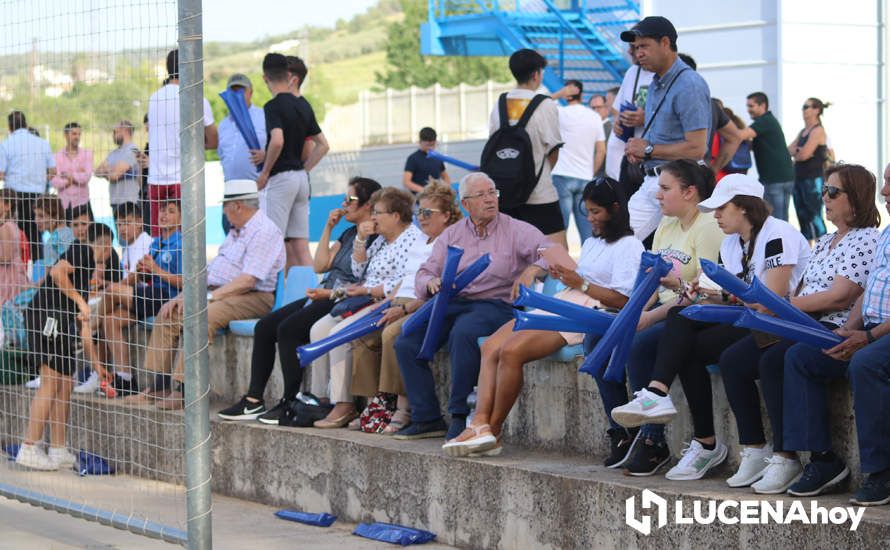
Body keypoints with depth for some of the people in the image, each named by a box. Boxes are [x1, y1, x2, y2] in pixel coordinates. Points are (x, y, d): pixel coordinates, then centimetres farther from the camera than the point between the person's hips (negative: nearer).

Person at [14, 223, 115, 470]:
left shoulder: (88, 267, 29)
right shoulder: (83, 251, 2)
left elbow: (83, 322, 32)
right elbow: (57, 272, -18)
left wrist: (95, 361, 35)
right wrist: (80, 301, -13)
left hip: (62, 322, 10)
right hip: (47, 316, -10)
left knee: (65, 385, 9)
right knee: (50, 382, -12)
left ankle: (58, 451, 12)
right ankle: (29, 448, -14)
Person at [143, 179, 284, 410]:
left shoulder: (264, 231, -12)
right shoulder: (236, 232, 22)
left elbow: (247, 280, -21)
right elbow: (210, 270, 20)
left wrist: (209, 297, -21)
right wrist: (185, 295, 6)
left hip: (253, 298, -10)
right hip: (220, 293, 10)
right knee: (169, 312, -1)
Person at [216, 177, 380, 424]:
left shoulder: (374, 237, -9)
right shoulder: (349, 233, 21)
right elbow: (320, 265, 17)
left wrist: (330, 293, -20)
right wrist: (328, 228, 14)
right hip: (324, 296, 10)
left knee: (288, 329, -26)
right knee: (264, 327, -1)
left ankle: (291, 403, -18)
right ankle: (253, 400, -3)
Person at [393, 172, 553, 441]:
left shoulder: (517, 230, 6)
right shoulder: (451, 235, 17)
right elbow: (424, 275, 12)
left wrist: (532, 269, -30)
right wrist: (432, 283, -13)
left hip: (495, 305, -5)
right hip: (453, 303, 5)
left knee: (463, 333, -37)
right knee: (406, 342, -16)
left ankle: (459, 416, -26)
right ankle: (427, 418, -8)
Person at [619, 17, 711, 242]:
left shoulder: (689, 85, -15)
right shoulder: (656, 85, 16)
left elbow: (696, 148, -21)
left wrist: (648, 150, -12)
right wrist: (637, 149, 6)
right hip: (651, 182, 10)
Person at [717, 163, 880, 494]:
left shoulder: (866, 240, -5)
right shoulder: (824, 242, 25)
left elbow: (838, 298, -15)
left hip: (834, 329, -9)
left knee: (773, 362, -33)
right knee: (732, 360, -10)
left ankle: (785, 459, -27)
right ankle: (754, 452, -11)